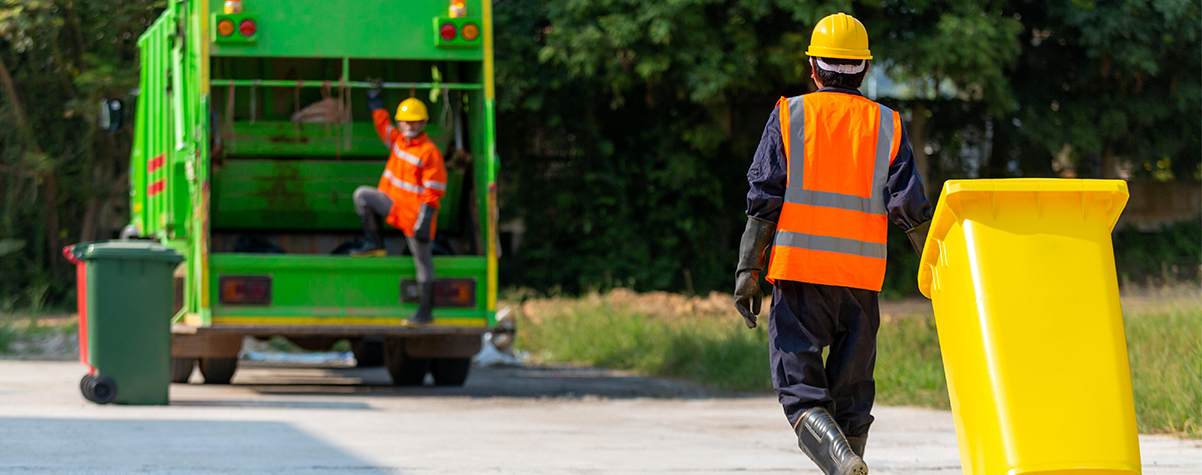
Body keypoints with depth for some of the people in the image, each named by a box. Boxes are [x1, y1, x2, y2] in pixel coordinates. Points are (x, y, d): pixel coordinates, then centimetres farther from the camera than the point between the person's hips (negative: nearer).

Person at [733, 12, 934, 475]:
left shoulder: (789, 115, 4)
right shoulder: (887, 125, 8)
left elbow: (764, 199, -2)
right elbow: (910, 209, 1)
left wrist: (747, 269, -1)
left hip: (799, 272, -2)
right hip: (861, 280, 2)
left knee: (802, 393, -4)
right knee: (851, 398, 11)